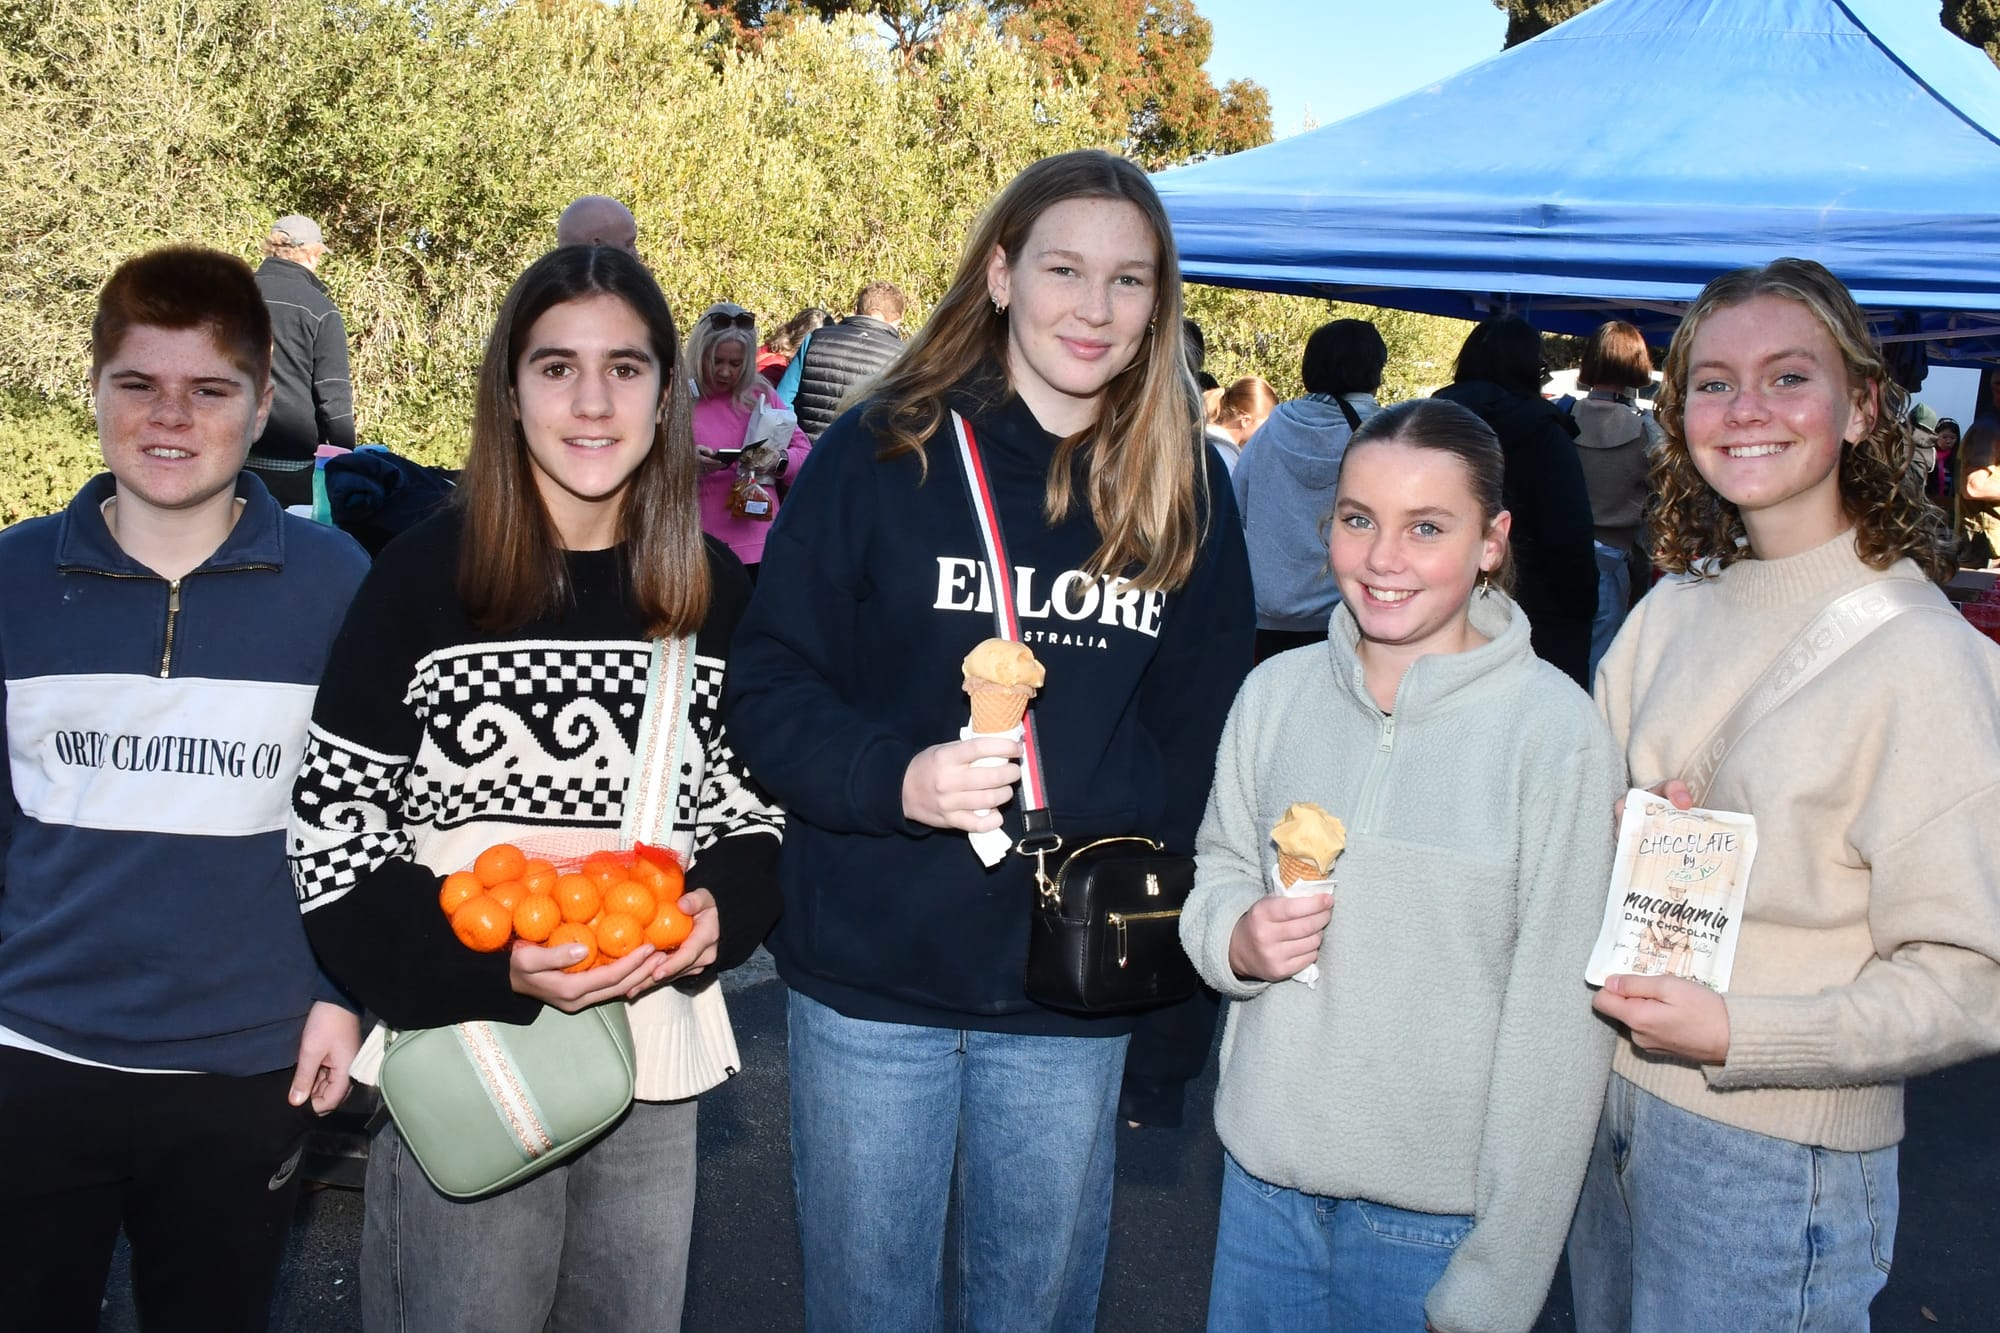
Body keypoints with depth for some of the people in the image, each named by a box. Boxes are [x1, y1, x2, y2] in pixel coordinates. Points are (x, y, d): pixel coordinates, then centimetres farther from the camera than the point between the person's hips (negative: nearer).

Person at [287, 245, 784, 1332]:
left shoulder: (716, 594, 1)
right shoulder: (426, 577, -9)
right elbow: (331, 833, -8)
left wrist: (721, 909, -11)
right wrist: (493, 966, -21)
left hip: (655, 1073, 4)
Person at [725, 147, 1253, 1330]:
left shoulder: (1188, 490, 2)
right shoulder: (883, 451, -5)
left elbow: (1202, 744, 6)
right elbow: (769, 690, -7)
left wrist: (1052, 784, -10)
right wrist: (897, 777, -25)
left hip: (1073, 991, 2)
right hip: (873, 972, -1)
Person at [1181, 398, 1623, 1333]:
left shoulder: (1556, 732, -14)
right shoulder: (1276, 692, -1)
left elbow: (1560, 1025, -13)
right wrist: (1238, 938, -11)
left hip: (1434, 1215, -3)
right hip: (1264, 1174, 4)